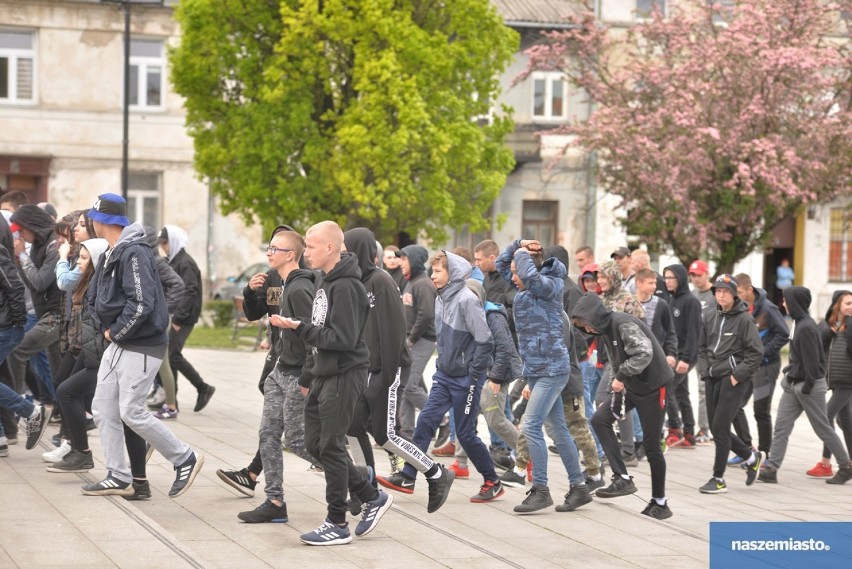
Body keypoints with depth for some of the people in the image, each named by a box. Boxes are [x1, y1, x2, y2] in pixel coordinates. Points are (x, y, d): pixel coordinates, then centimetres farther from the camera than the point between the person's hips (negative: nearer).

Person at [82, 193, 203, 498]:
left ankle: (185, 459, 5)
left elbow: (141, 304, -27)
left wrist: (116, 331, -15)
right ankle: (119, 478, 12)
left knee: (131, 412, -9)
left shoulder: (134, 253, -19)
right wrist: (105, 327, 2)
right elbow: (96, 298, 19)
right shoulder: (109, 255, 12)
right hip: (116, 345, 10)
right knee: (103, 409, 6)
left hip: (142, 347, -10)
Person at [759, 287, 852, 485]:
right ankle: (771, 469, -1)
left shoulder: (806, 327, -20)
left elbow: (812, 360, -21)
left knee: (823, 428, 4)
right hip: (793, 384, 9)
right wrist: (790, 372, 11)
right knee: (781, 426, 1)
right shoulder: (799, 324, 9)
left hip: (808, 386, -9)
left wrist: (808, 385, -18)